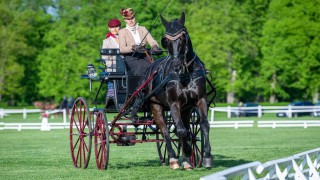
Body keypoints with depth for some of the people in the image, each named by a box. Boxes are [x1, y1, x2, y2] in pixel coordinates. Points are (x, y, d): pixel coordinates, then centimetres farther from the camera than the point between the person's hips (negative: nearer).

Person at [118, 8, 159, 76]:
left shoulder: (142, 29, 17)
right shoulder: (122, 32, 7)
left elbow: (152, 41, 6)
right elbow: (122, 49, -8)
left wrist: (154, 46, -20)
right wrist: (133, 48, -28)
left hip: (144, 57, 3)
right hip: (131, 58, -3)